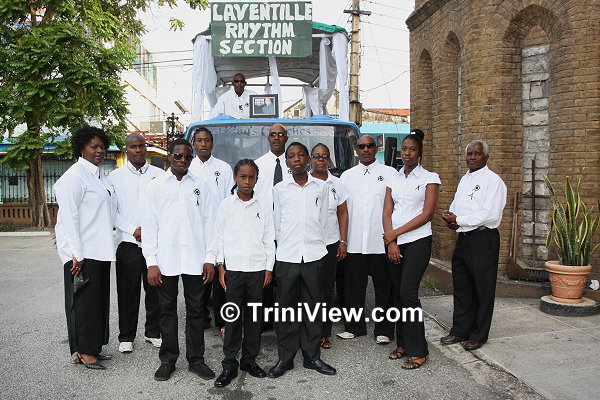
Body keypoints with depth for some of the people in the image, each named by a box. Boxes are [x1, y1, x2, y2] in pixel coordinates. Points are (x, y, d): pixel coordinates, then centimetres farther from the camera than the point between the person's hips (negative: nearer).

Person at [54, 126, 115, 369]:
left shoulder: (98, 176, 16)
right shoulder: (75, 175, -10)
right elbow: (68, 216, -16)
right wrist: (76, 254, -19)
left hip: (99, 249, 9)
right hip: (82, 253, -9)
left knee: (98, 298, 13)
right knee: (84, 299, -1)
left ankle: (91, 347, 25)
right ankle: (83, 351, 11)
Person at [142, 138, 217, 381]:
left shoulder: (200, 186, 7)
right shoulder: (156, 186, 4)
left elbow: (208, 223, 6)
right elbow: (149, 224, 1)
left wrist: (210, 258, 1)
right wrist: (151, 262, -4)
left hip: (195, 259, 1)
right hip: (165, 260, 0)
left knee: (195, 310, 8)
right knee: (167, 310, 10)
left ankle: (196, 359, 20)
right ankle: (168, 360, 23)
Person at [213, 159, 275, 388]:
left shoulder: (262, 208, 6)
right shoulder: (226, 205, 4)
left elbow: (269, 240, 7)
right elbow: (220, 238, 4)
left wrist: (269, 268, 3)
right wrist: (220, 267, -1)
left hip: (257, 268, 1)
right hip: (233, 268, -1)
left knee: (254, 316, 8)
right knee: (233, 316, 1)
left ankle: (250, 360, 21)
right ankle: (230, 364, 12)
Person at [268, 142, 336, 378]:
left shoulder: (321, 187, 7)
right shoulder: (279, 189, 6)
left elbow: (323, 221, 9)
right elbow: (276, 224, 9)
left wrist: (318, 247, 7)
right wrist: (285, 247, 7)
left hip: (314, 255, 1)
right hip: (287, 257, 0)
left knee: (312, 306, 8)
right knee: (286, 307, 4)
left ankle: (312, 357, 20)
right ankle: (285, 358, 16)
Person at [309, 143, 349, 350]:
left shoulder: (336, 183, 9)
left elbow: (343, 213, 10)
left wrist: (343, 241, 3)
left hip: (330, 243, 2)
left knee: (327, 290, 6)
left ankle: (324, 334, 16)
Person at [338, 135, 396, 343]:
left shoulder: (390, 173, 5)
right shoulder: (347, 176, 13)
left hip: (381, 241, -2)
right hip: (354, 242, 3)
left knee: (384, 287, 6)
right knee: (353, 287, 9)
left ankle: (383, 330, 19)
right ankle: (354, 326, 24)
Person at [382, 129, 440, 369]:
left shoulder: (429, 178, 0)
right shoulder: (394, 179, 13)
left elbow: (427, 214, -8)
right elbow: (387, 212, 7)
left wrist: (395, 233, -10)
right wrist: (391, 242, -6)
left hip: (417, 241, -5)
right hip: (394, 243, 5)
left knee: (408, 292, -11)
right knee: (398, 293, 7)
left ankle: (418, 351, 0)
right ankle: (403, 343, 20)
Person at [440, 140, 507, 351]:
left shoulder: (493, 180, -10)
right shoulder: (464, 179, 16)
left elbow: (491, 215, -19)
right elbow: (455, 204, 22)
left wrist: (458, 220, -17)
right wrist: (451, 218, 0)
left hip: (483, 239, -8)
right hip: (463, 239, 8)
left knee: (482, 290, 5)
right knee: (461, 288, 14)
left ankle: (478, 335, 18)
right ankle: (460, 331, 27)